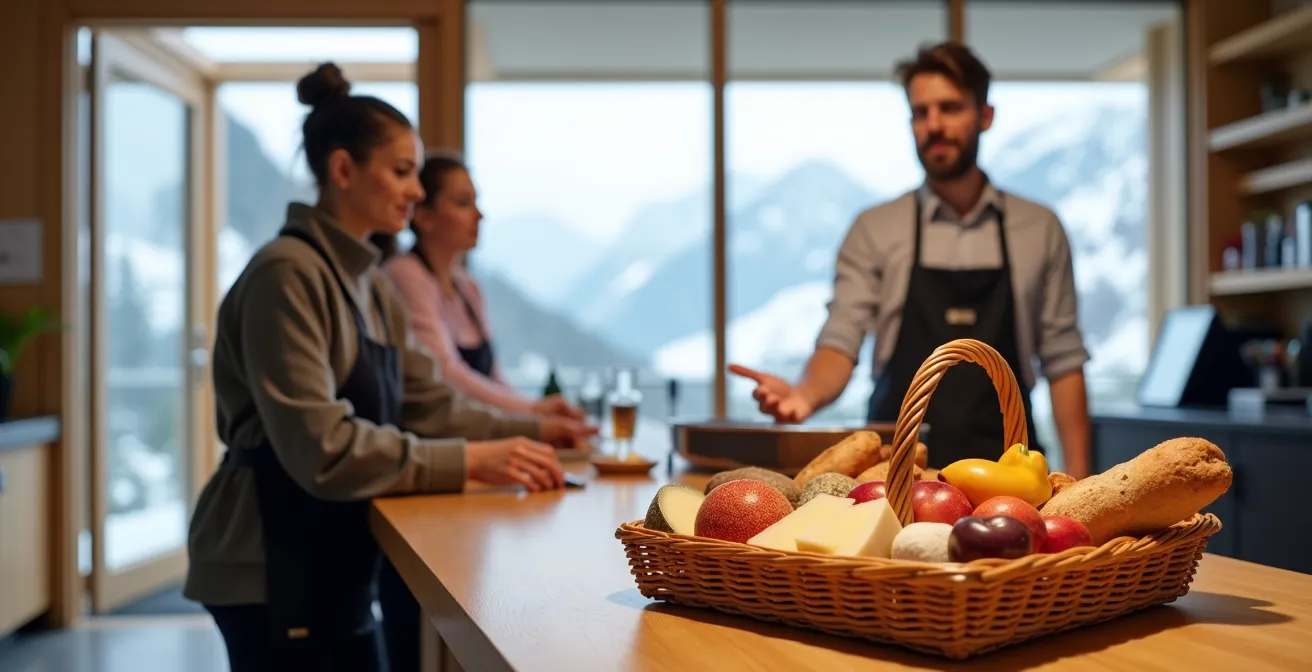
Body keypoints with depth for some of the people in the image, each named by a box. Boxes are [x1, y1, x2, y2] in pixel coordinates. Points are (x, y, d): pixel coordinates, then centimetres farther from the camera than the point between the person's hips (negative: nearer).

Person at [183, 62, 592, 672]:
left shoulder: (370, 283, 11)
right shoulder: (286, 274, -18)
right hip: (270, 570, -9)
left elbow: (426, 405, 9)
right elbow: (320, 447, -25)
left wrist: (529, 432, -1)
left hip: (334, 568, 9)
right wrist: (468, 461, -26)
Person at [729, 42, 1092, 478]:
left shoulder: (1040, 230, 7)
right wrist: (808, 393, -27)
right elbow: (841, 342, -5)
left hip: (1004, 474, 1)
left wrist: (1077, 481, 1)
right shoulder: (874, 231, 4)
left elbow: (1062, 360, 7)